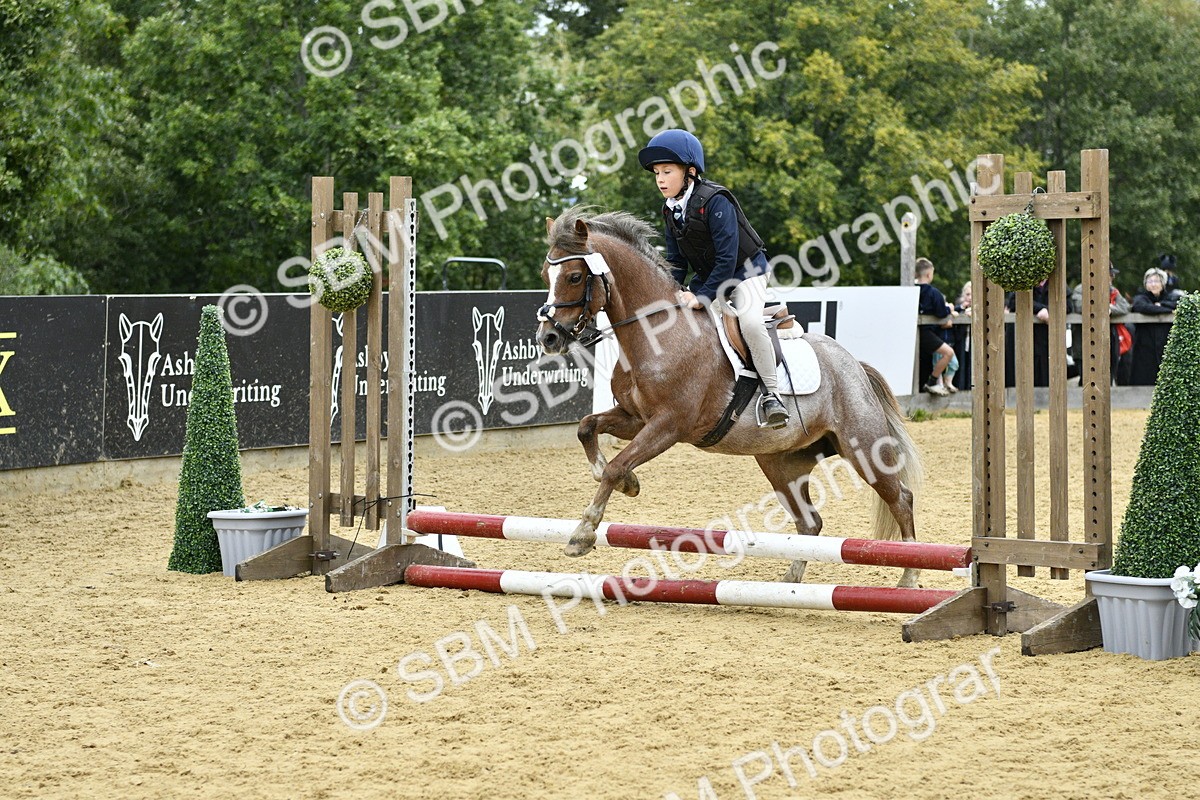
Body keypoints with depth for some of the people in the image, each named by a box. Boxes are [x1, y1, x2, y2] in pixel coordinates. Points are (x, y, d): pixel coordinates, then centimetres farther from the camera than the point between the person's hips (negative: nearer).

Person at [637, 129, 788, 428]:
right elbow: (676, 261, 7)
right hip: (708, 277, 9)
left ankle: (771, 394, -22)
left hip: (745, 271, -9)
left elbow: (727, 257, -27)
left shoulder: (715, 201, -25)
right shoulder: (670, 210, 0)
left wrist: (703, 297, -29)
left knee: (750, 322, -32)